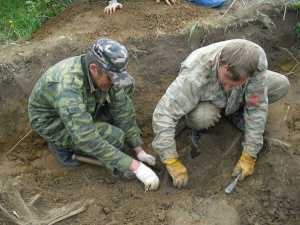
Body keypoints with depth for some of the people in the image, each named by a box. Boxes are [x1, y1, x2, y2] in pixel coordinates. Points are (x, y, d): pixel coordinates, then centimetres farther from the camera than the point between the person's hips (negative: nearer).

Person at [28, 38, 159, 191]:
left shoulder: (102, 73, -20)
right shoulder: (67, 88, -42)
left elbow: (122, 110, -10)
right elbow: (88, 140, -44)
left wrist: (139, 150, -10)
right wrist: (135, 167, -41)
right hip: (53, 123, -6)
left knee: (126, 86, -3)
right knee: (115, 138, -25)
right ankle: (63, 144, 0)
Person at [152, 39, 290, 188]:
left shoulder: (257, 59, -35)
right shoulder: (194, 75, -43)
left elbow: (257, 108, -27)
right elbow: (163, 114, -41)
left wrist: (248, 156, -27)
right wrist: (172, 162, -40)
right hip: (204, 100, -3)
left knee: (281, 85, -15)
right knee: (202, 117, -38)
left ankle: (237, 109, 9)